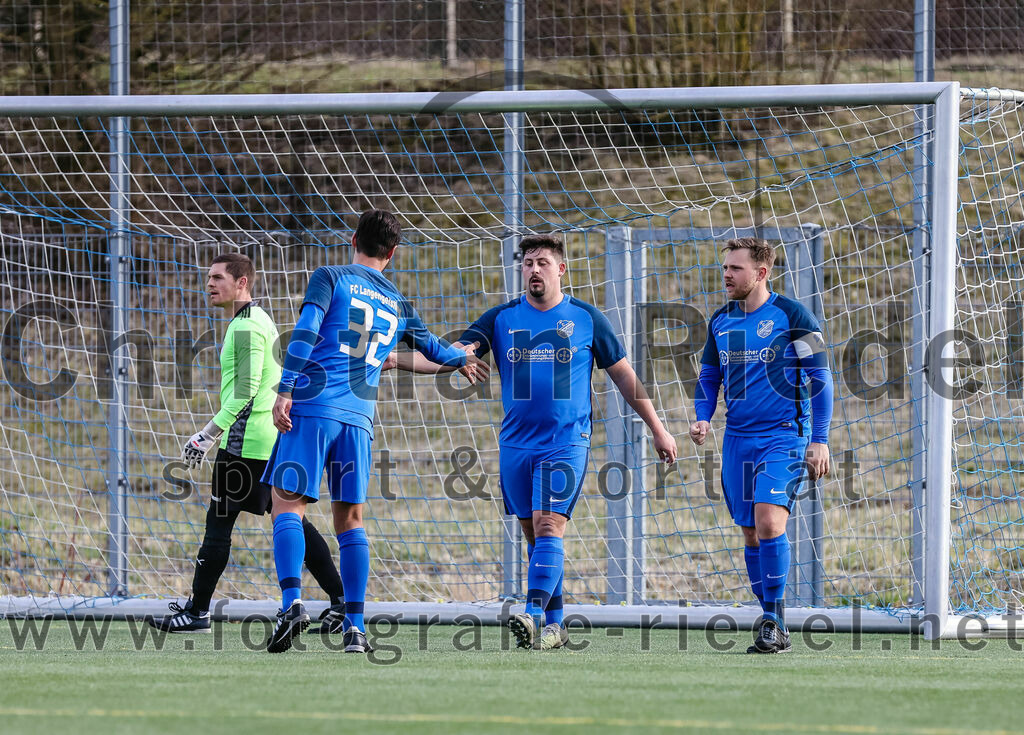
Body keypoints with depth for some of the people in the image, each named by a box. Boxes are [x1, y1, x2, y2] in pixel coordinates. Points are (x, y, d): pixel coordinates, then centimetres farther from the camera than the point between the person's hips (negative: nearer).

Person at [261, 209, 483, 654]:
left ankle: (291, 601, -24)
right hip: (359, 417, 4)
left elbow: (305, 333, -9)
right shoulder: (398, 306, 19)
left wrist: (285, 392, -12)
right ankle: (354, 626, 3)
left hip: (313, 405, -4)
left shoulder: (330, 279, 5)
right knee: (350, 518, 9)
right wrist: (462, 359, 58)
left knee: (288, 503, -4)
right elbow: (430, 347, 36)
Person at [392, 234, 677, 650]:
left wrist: (657, 430, 10)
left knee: (548, 526, -17)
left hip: (566, 442, -3)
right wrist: (396, 360, -19)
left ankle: (535, 616, -27)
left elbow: (624, 376, 9)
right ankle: (555, 625, 14)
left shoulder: (586, 318, 2)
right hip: (516, 443, 3)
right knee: (534, 535, 6)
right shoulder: (501, 319, 6)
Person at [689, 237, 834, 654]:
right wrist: (702, 419, 1)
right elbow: (709, 376, 21)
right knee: (751, 534, 6)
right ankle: (774, 628, 14)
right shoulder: (721, 322, 10)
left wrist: (819, 440, -8)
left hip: (783, 435, -6)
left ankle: (774, 617, -14)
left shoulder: (791, 315, -6)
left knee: (769, 521, -22)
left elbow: (819, 377, -4)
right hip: (737, 439, 6)